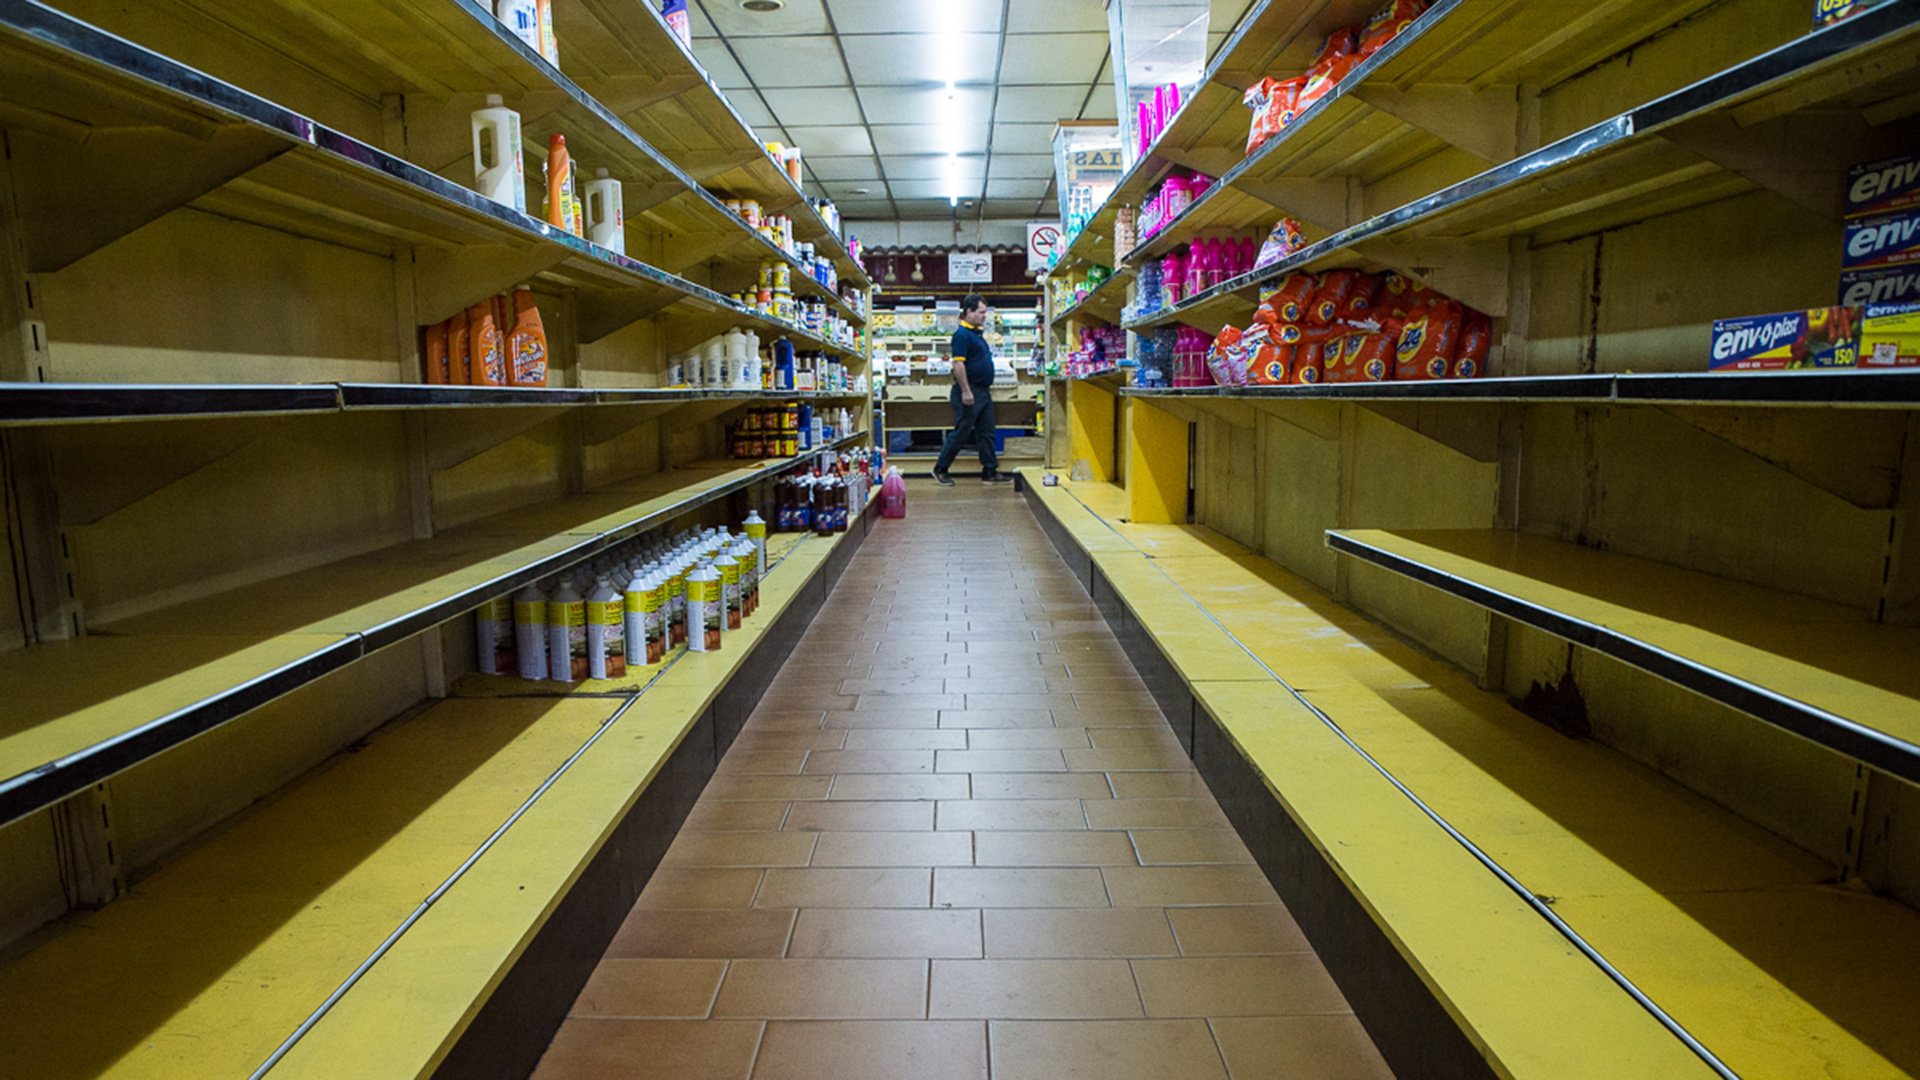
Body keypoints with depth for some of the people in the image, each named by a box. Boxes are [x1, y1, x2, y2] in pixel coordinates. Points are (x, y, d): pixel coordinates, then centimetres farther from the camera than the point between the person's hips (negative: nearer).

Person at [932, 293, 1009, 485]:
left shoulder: (977, 333, 16)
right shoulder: (962, 334, -14)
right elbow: (958, 364, -21)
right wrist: (966, 391, -23)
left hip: (983, 391, 9)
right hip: (970, 391, -9)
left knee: (986, 433, 9)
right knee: (961, 432, -3)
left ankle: (990, 472, 13)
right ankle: (940, 469, 9)